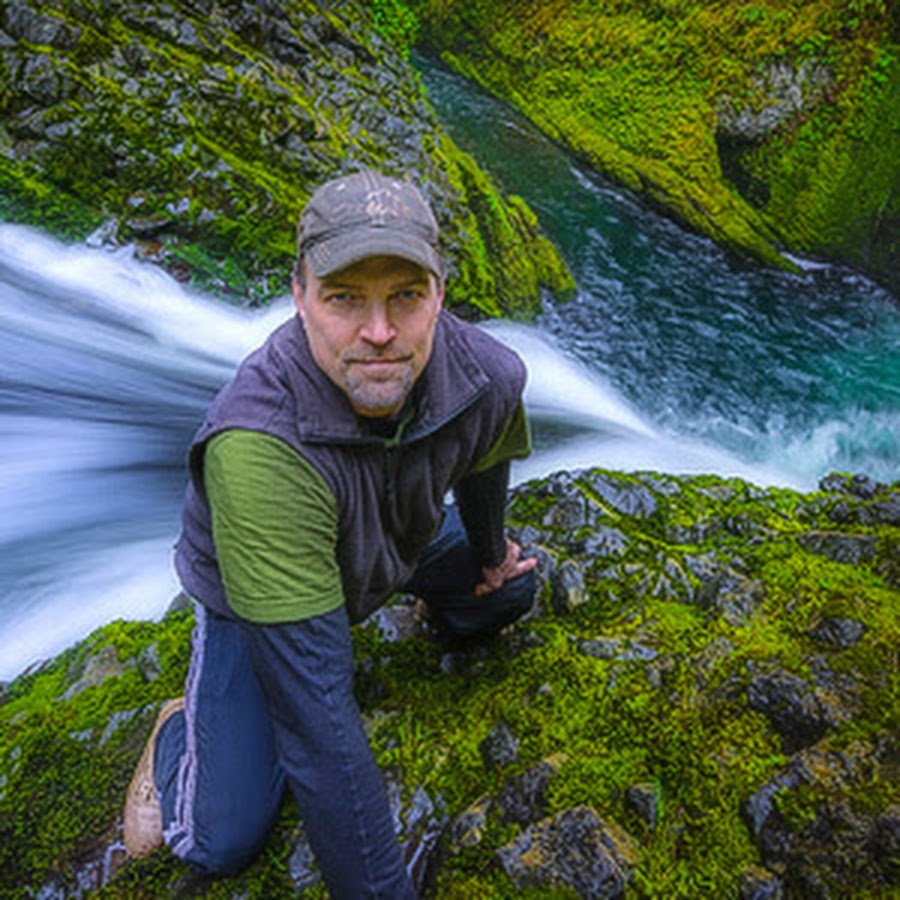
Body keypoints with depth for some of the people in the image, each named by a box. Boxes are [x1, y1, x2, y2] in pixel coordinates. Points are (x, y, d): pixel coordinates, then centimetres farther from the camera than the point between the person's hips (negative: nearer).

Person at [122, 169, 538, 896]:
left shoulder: (485, 377, -29)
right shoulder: (259, 447, -45)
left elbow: (483, 461, -1)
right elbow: (314, 703, -42)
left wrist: (489, 552, 18)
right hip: (249, 592, -4)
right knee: (225, 841, -9)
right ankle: (182, 732, 23)